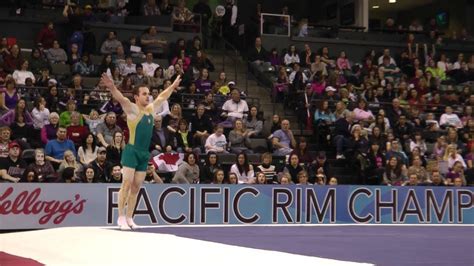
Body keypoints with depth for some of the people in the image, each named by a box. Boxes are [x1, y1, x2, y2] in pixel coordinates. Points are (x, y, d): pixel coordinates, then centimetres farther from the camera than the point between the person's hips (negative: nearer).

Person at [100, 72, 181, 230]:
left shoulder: (150, 109, 13)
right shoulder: (133, 109, -7)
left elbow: (162, 97, 30)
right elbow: (121, 99, -26)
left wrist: (173, 86, 39)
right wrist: (112, 88, -44)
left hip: (144, 153, 7)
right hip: (132, 151, -7)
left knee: (136, 187, 8)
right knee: (127, 184, -8)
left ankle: (129, 218, 13)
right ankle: (121, 218, -5)